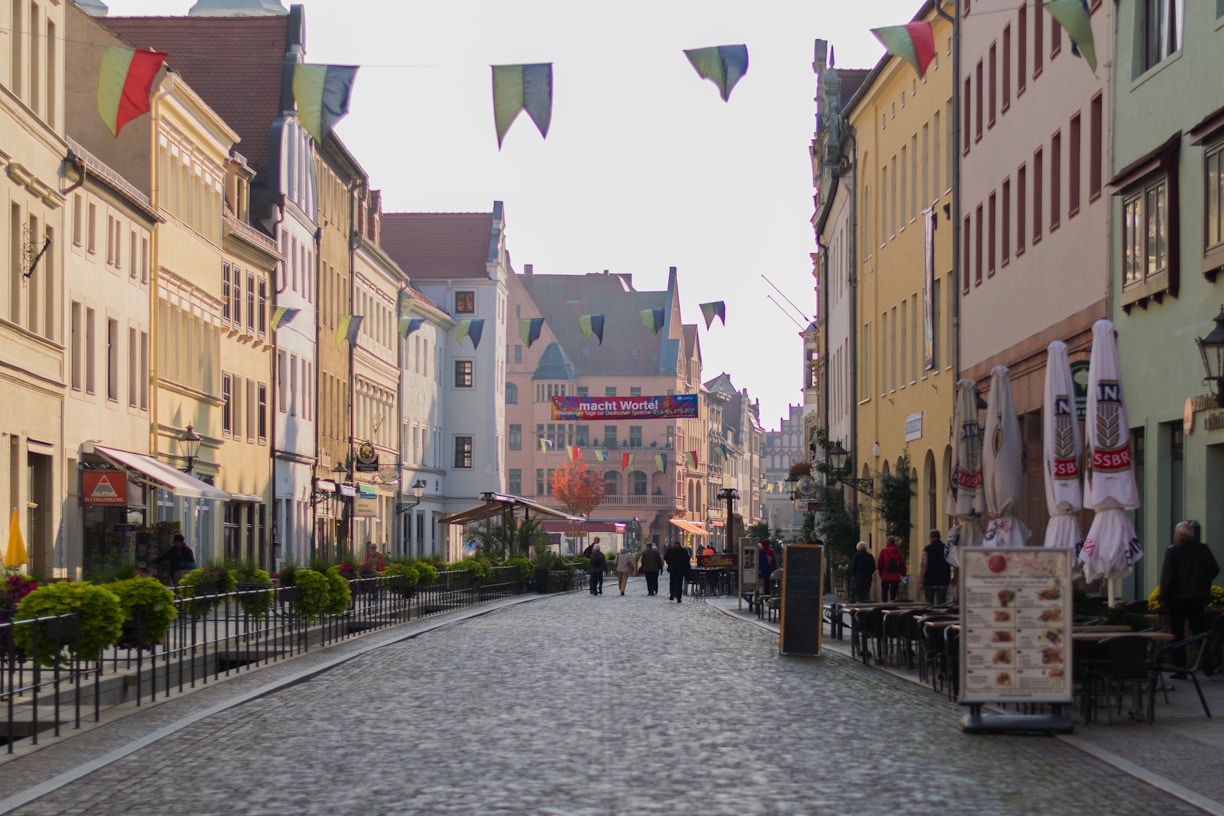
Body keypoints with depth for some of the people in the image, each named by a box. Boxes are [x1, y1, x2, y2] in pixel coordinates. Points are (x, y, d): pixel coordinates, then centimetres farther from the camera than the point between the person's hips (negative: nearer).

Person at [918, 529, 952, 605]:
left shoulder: (927, 549, -7)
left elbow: (923, 566, -13)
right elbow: (951, 565, 13)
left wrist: (920, 582, -13)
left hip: (930, 582, -2)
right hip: (943, 581, 2)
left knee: (929, 603, 13)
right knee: (941, 604, 0)